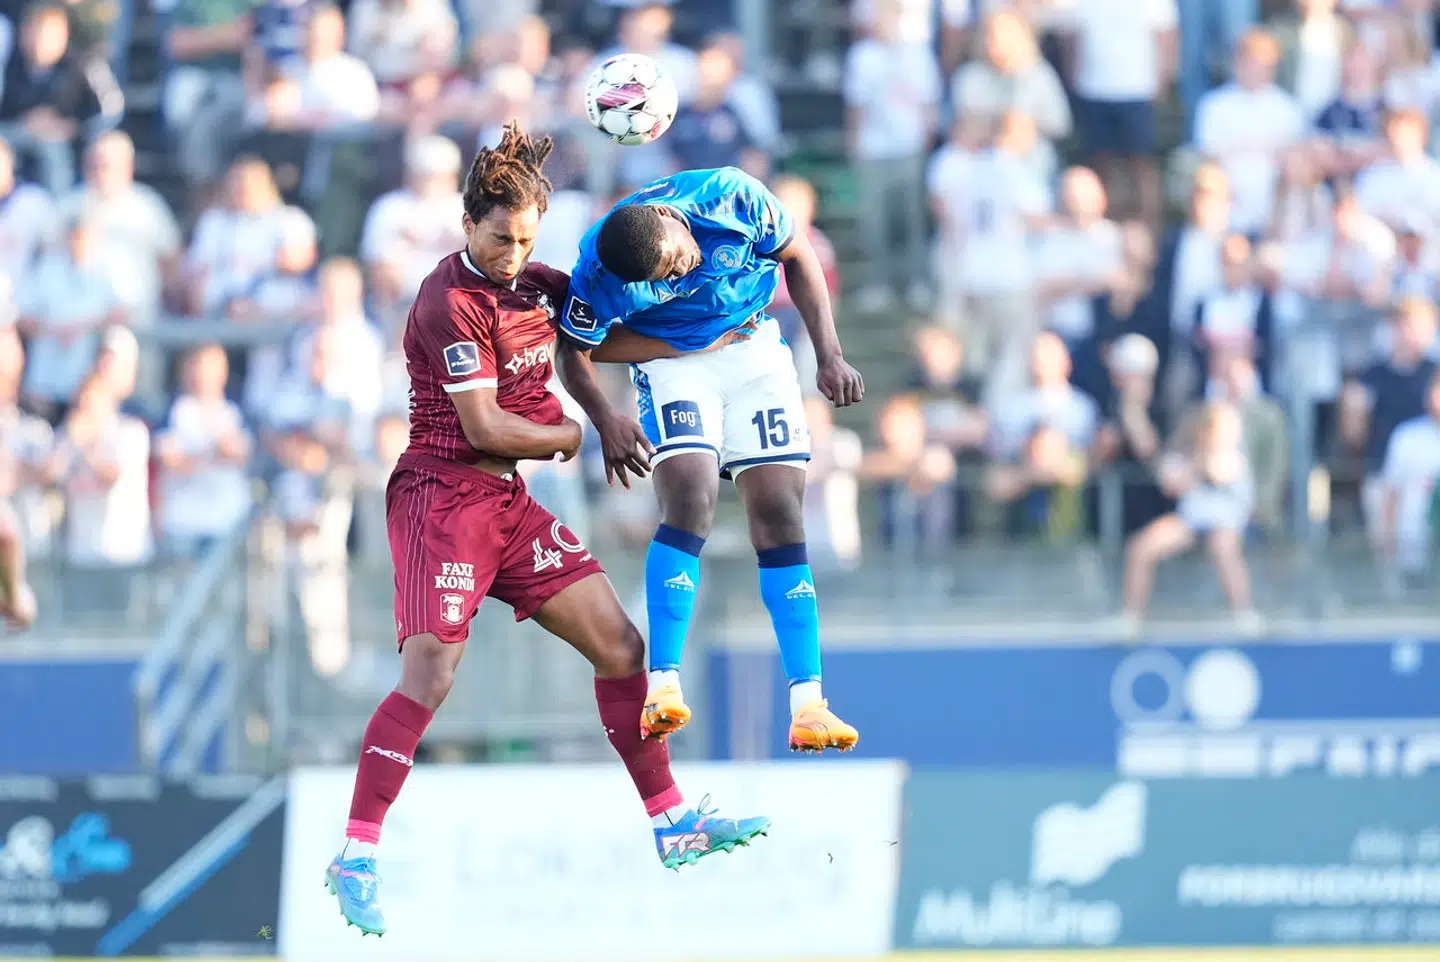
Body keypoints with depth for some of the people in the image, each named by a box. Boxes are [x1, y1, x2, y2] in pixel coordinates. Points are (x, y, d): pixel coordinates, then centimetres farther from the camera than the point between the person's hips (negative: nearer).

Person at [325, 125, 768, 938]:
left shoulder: (533, 284, 10)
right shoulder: (452, 303, -15)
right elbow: (486, 427, -16)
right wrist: (576, 436, -3)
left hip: (509, 503, 8)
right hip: (443, 496, -8)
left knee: (620, 643, 6)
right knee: (429, 676, -19)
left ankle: (671, 822, 15)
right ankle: (356, 857, -15)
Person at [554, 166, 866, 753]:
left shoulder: (730, 197, -24)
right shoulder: (599, 272, -25)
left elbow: (798, 259, -6)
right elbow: (574, 352, -7)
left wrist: (829, 355, -8)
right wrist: (605, 419, -22)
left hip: (756, 352, 2)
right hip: (673, 366, -2)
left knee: (780, 515, -6)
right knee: (690, 500, -25)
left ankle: (807, 705, -7)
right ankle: (663, 685, -22)